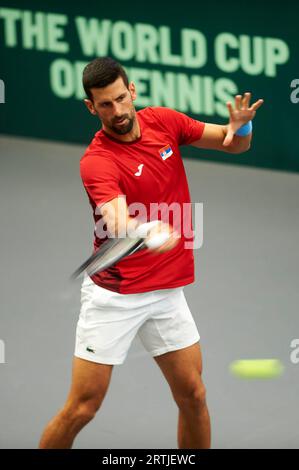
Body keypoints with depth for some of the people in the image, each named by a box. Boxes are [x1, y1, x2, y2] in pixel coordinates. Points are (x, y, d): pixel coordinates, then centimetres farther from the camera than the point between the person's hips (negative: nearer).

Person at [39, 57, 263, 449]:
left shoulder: (164, 122, -1)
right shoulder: (97, 162, -19)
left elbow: (236, 144, 8)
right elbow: (117, 222, -36)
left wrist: (240, 125, -16)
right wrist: (145, 231, -60)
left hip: (167, 292, 5)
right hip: (113, 295, -5)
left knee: (193, 395, 5)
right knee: (82, 408, -5)